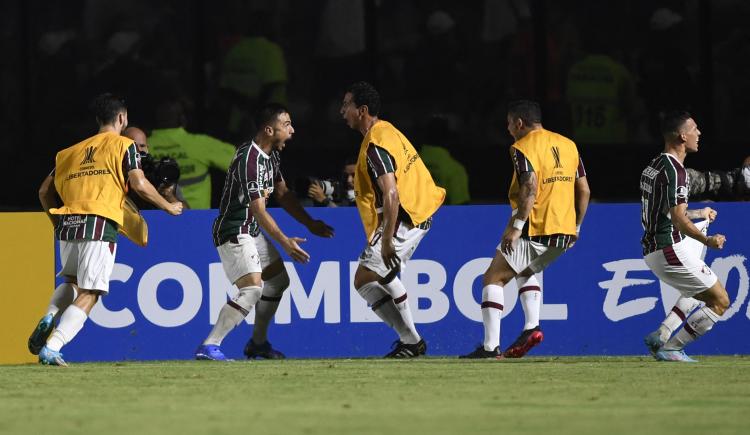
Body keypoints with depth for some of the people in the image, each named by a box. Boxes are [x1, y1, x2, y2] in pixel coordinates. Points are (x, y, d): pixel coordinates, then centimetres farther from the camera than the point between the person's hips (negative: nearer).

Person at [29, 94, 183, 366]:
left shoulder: (73, 151, 21)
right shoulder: (123, 146, 6)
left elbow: (45, 191, 19)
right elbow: (139, 184, -5)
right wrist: (168, 206, 9)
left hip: (67, 224, 5)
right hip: (100, 226, -5)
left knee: (71, 280, 28)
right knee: (88, 294, -4)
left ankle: (50, 318, -1)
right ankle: (51, 348, -18)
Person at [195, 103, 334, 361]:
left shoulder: (271, 155, 7)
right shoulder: (250, 160, -25)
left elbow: (283, 194, 18)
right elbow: (258, 211, -29)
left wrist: (311, 224, 16)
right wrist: (285, 242, -31)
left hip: (252, 233, 11)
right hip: (234, 233, -11)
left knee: (278, 281, 21)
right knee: (252, 289, -24)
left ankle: (258, 344, 32)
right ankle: (209, 347, -27)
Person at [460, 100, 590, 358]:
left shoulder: (523, 148, -8)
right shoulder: (568, 145, 14)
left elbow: (531, 188, -22)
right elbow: (584, 190, 14)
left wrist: (517, 226, -23)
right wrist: (575, 226, 22)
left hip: (535, 230, -7)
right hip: (564, 233, 7)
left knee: (493, 279, 1)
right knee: (527, 270, 31)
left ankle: (491, 346, -8)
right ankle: (532, 326, 14)